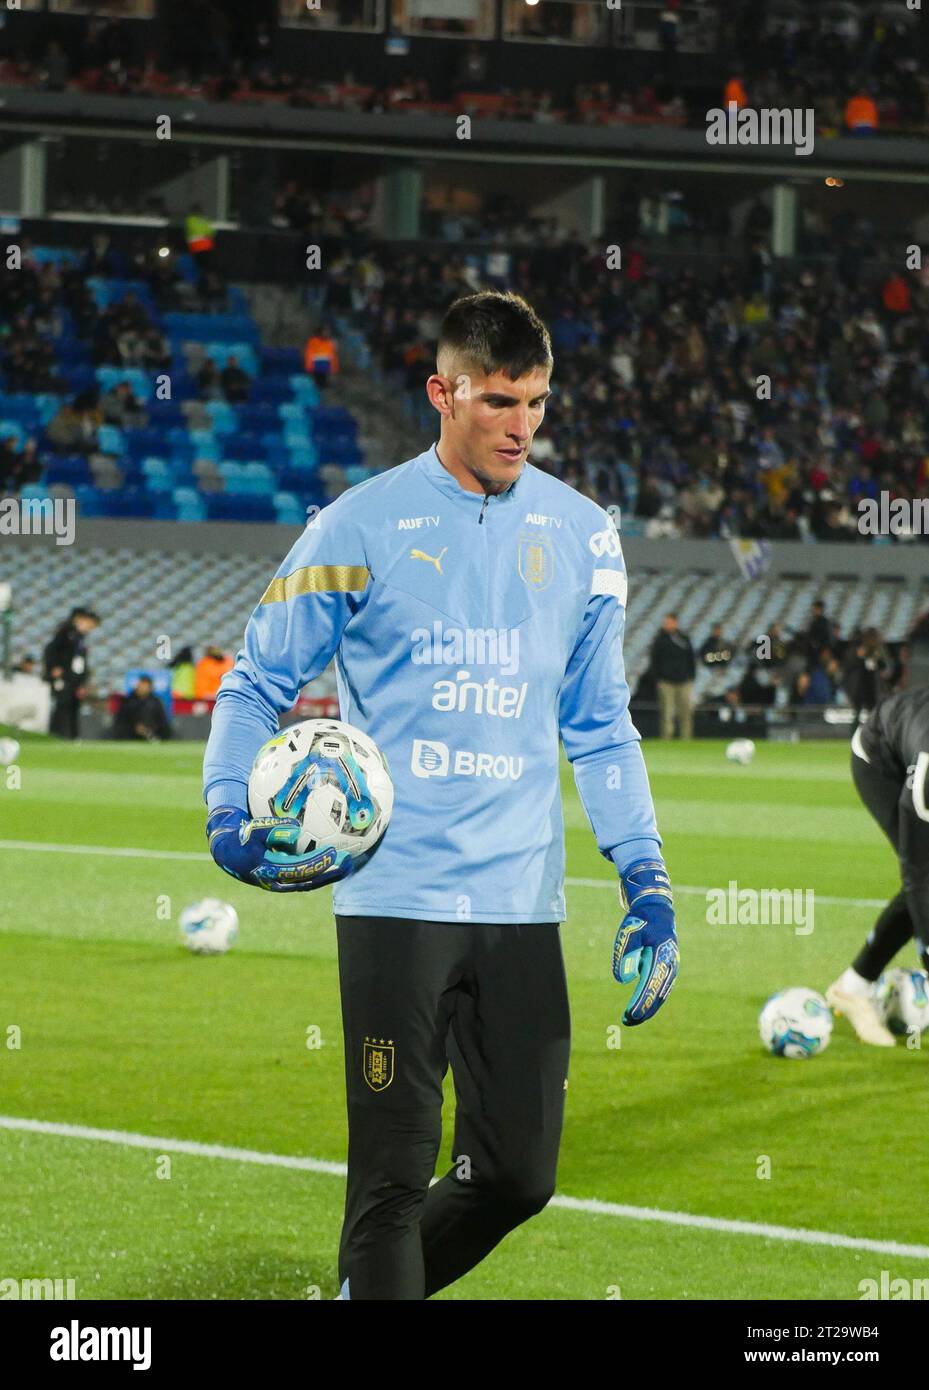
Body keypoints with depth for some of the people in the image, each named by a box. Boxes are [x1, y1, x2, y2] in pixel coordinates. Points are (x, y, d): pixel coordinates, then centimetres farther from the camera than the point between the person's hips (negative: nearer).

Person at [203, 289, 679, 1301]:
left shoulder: (582, 535, 9)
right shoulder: (362, 526, -2)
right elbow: (257, 685, 5)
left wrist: (646, 883, 9)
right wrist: (228, 811, -13)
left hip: (523, 902, 4)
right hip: (395, 894, -4)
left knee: (518, 1175, 5)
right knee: (394, 1173, -7)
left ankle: (368, 1290, 29)